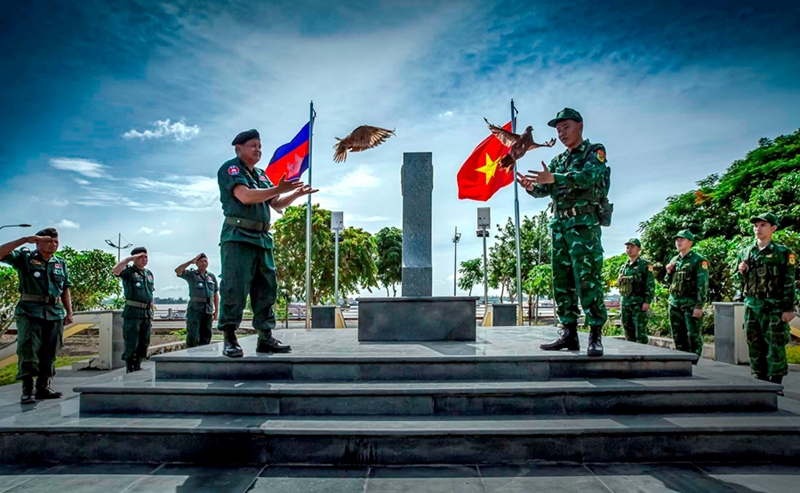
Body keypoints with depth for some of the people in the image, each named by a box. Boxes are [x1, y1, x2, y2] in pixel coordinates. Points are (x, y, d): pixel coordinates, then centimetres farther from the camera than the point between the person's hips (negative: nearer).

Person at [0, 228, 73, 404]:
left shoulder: (61, 264, 14)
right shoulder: (24, 257, 3)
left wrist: (69, 312, 10)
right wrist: (25, 239, -18)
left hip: (55, 313, 4)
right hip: (29, 312, -4)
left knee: (49, 353, 6)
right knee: (27, 350, -9)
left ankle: (43, 387, 15)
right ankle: (27, 389, -2)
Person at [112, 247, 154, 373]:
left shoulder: (149, 273, 17)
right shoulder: (128, 271, 0)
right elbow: (116, 270, -25)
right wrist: (130, 258, -18)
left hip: (146, 313, 6)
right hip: (133, 312, -6)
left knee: (144, 344, 11)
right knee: (131, 344, -4)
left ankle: (137, 368, 21)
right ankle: (130, 370, 3)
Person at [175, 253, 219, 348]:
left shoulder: (212, 276, 12)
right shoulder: (191, 274, 4)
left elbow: (216, 295, 13)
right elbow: (177, 271, -14)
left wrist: (216, 311, 8)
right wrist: (191, 261, -13)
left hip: (208, 310, 4)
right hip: (195, 309, -3)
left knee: (206, 337, 7)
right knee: (192, 336, -11)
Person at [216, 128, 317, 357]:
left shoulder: (261, 174, 23)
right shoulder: (230, 168, -1)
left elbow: (276, 204, 22)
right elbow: (245, 196, -17)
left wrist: (296, 193, 6)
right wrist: (278, 189, -20)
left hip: (262, 239, 8)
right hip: (238, 236, -8)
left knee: (266, 289, 7)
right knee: (234, 288, -9)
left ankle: (265, 338, 13)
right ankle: (229, 339, -4)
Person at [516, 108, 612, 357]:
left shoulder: (595, 151, 2)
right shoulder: (557, 161, 20)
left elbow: (588, 175, -19)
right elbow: (545, 190, 8)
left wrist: (553, 178, -32)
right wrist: (531, 186, -15)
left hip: (584, 224, -6)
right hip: (559, 226, 7)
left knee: (588, 280, -10)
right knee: (562, 281, 5)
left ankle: (595, 336, -5)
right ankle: (569, 333, 11)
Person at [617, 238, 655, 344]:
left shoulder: (645, 264, -2)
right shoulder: (623, 267, 16)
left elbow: (650, 284, -8)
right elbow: (618, 284, 24)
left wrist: (647, 301, -16)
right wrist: (619, 281, 0)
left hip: (639, 302, -6)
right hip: (625, 302, 6)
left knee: (640, 332, -6)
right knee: (628, 332, 11)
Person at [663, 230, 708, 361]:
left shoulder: (698, 260, -6)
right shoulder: (674, 260, 15)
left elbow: (702, 285, -12)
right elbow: (668, 282, 23)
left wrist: (699, 306, -18)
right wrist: (669, 272, 3)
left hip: (691, 304, -7)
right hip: (674, 303, 7)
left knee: (693, 336, -3)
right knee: (678, 336, 11)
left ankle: (693, 363, 2)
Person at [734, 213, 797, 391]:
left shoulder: (782, 253, -2)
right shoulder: (745, 252, 11)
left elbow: (789, 283, -5)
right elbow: (738, 279, 19)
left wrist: (789, 308, -10)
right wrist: (741, 272, -4)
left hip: (773, 307, -5)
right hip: (751, 306, 5)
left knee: (775, 346, -2)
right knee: (755, 345, 10)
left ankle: (775, 381, 5)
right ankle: (760, 379, 20)